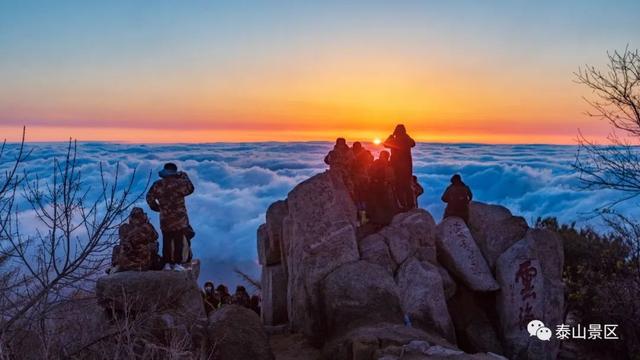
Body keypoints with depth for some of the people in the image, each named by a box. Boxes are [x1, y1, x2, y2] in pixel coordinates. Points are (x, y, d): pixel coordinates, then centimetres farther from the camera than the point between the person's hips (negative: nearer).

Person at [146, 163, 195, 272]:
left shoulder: (158, 185, 0)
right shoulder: (179, 183, -12)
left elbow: (149, 197, 8)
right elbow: (190, 189, 5)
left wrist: (156, 207, 21)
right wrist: (184, 177, 15)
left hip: (165, 219, 4)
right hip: (179, 219, -4)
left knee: (167, 241, 13)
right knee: (179, 241, 3)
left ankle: (167, 263, 16)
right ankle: (177, 263, 2)